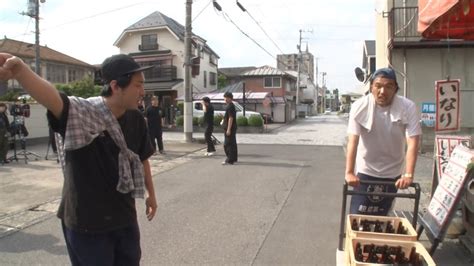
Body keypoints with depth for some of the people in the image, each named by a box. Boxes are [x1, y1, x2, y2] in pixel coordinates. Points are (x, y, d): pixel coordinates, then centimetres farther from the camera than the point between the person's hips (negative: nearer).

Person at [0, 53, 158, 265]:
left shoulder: (135, 119, -4)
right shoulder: (82, 113, -21)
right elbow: (52, 99, -43)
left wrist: (150, 193, 20)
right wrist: (20, 70, -64)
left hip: (125, 217, 6)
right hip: (86, 223, -5)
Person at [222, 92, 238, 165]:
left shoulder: (230, 107, -16)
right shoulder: (231, 106, 15)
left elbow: (230, 118, -21)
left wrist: (228, 129, -22)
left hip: (230, 128, -10)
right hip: (233, 128, 10)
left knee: (228, 144, -7)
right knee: (233, 143, 14)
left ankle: (229, 160, -4)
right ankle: (233, 159, 22)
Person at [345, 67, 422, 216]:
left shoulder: (408, 107, -15)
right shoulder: (360, 106, -17)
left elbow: (412, 143, -19)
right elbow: (353, 141, -22)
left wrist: (408, 175, -29)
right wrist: (349, 172, -30)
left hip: (392, 173, 1)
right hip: (365, 170, -1)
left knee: (381, 217, 15)